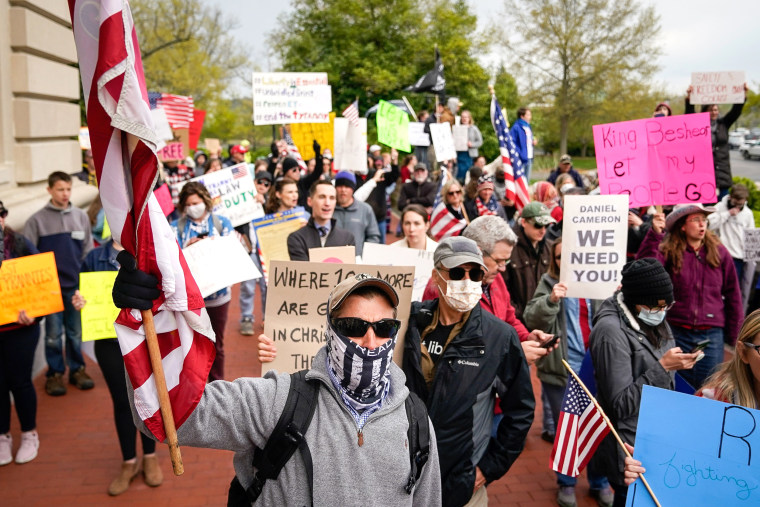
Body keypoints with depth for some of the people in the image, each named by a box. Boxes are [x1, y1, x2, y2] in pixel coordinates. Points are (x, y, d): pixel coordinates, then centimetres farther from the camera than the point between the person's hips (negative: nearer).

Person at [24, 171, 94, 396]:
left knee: (76, 331, 10)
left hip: (76, 285, 2)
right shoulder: (37, 220, -2)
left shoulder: (81, 216, 5)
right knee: (53, 333, 5)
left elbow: (88, 251, 8)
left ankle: (77, 369, 22)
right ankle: (55, 373, 17)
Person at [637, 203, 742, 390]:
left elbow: (733, 296, 8)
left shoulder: (719, 252, 3)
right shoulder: (668, 250, -2)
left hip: (712, 334, 1)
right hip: (676, 333, -1)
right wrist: (654, 234, -29)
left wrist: (734, 337, 8)